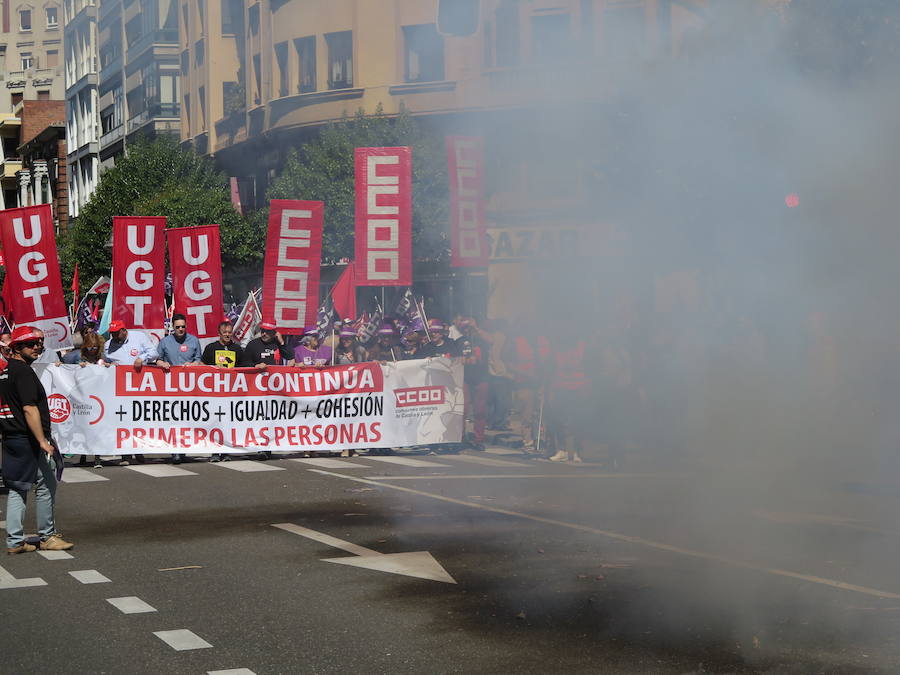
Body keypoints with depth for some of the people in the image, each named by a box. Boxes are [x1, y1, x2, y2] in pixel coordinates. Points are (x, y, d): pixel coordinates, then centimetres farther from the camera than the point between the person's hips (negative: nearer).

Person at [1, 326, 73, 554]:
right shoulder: (23, 372, -15)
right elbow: (29, 409, -22)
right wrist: (42, 440, -24)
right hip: (29, 440, -9)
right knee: (46, 486, 2)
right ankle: (47, 537, 9)